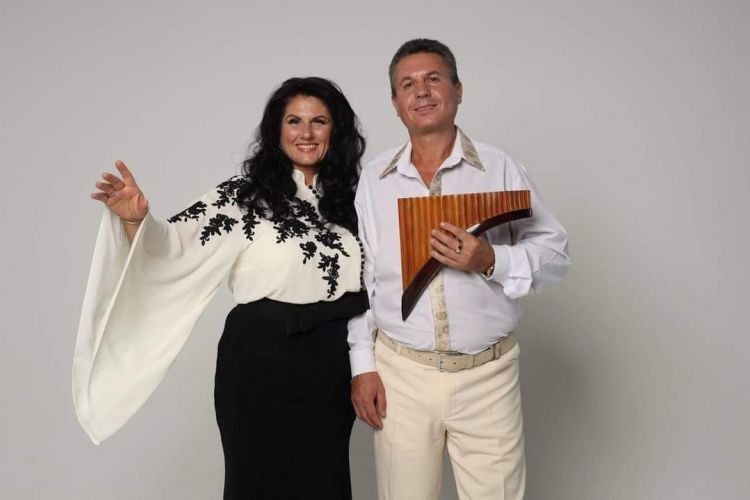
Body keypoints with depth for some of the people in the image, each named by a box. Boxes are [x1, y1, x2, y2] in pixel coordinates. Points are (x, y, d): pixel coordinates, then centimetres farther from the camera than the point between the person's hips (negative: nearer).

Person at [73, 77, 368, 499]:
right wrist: (136, 220, -35)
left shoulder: (346, 197, 7)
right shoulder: (246, 195, -6)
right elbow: (175, 244, -16)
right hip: (262, 357, -3)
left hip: (332, 361, 4)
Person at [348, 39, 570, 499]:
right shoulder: (374, 178, 5)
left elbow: (556, 250, 1)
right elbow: (360, 275, 7)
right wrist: (362, 365, 4)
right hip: (399, 373, 2)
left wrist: (491, 261, -18)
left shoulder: (500, 168, 0)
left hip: (488, 374, -1)